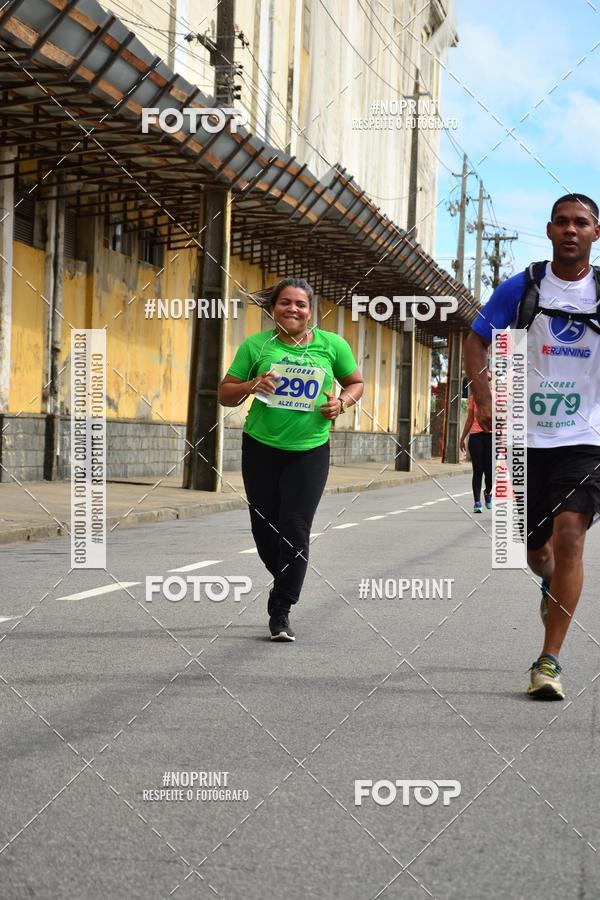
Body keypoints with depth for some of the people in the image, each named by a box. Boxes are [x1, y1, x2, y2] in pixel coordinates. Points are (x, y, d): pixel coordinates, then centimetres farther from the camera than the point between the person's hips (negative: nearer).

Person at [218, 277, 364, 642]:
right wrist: (250, 386, -18)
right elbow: (225, 394, 3)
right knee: (265, 526, 7)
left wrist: (342, 402, -7)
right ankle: (287, 582, 37)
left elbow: (356, 383, 14)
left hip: (310, 450, -1)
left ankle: (281, 611, 0)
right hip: (261, 447, 1)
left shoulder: (332, 345, 0)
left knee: (296, 530, -9)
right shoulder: (255, 346, -1)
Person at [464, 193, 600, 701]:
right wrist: (485, 397, -10)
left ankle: (549, 661, -13)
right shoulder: (520, 289, 0)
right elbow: (477, 340, 5)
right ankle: (552, 584, 51)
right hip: (527, 437, 1)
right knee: (535, 549, 11)